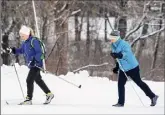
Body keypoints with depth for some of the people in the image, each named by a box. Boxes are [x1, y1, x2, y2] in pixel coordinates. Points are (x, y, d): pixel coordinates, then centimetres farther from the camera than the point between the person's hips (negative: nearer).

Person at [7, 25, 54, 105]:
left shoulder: (34, 41, -16)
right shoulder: (25, 43, 10)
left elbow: (39, 52, -19)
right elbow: (21, 50, 21)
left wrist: (35, 60, -30)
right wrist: (14, 50, 2)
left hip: (36, 64, -10)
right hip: (31, 65, 10)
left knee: (29, 80, -13)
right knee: (38, 80, 20)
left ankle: (29, 99, -10)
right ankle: (49, 94, 32)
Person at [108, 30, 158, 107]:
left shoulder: (123, 44, -21)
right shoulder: (113, 46, 7)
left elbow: (127, 54, -35)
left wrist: (117, 55, -47)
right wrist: (117, 67, 17)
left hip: (132, 67, -8)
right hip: (123, 69, 8)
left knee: (139, 82, 2)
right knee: (120, 84, -2)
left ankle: (153, 96, 16)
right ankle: (121, 102, 3)